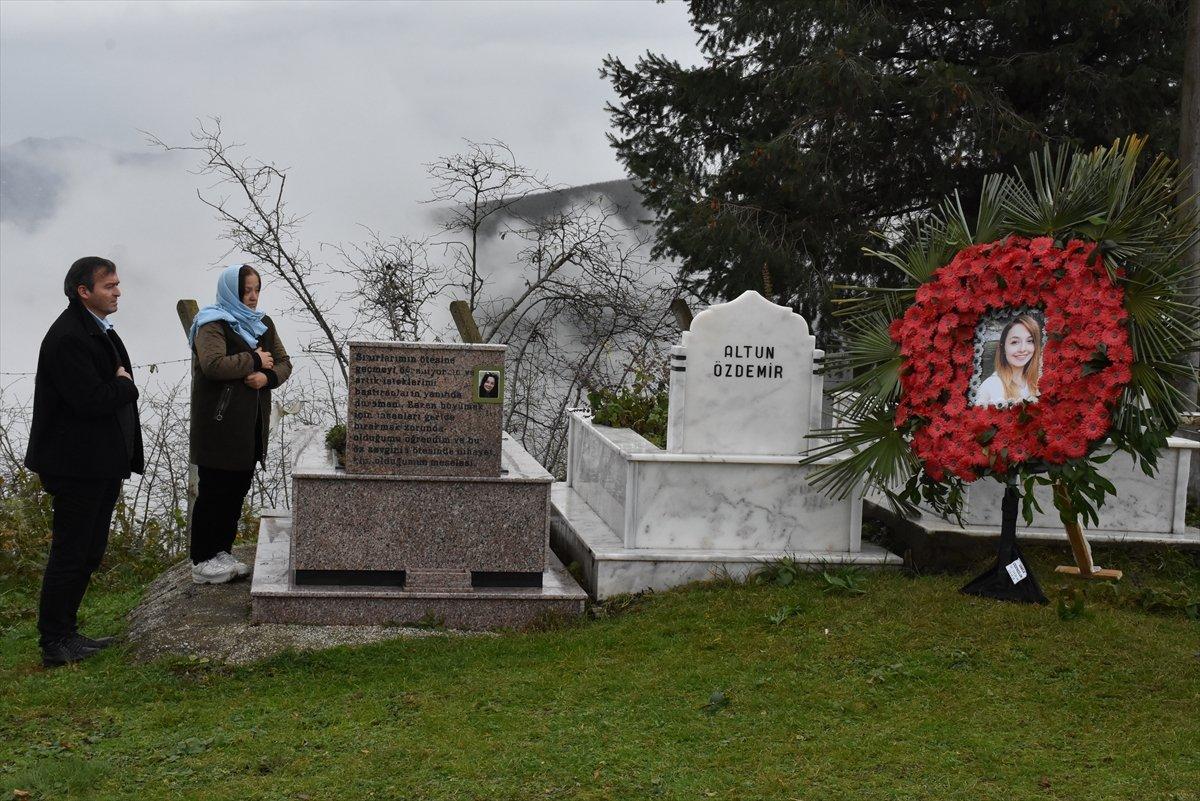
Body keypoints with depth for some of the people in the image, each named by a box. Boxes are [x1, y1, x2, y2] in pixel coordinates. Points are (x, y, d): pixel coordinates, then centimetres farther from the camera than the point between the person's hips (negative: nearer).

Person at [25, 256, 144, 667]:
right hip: (78, 466, -10)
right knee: (70, 553, -2)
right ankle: (53, 644, 8)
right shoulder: (68, 337, -19)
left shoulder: (98, 329, 14)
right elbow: (91, 400, -26)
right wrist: (125, 386, -10)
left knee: (89, 552, 16)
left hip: (103, 464, 10)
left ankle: (65, 633, 26)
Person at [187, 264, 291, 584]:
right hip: (219, 422, -7)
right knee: (214, 490, -3)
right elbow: (214, 364, -25)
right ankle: (203, 561, 3)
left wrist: (268, 376, -8)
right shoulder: (213, 324, -8)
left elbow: (284, 363, 14)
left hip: (251, 421, 7)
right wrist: (255, 360, -13)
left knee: (238, 488, 11)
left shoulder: (262, 324, 15)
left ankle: (222, 551, 21)